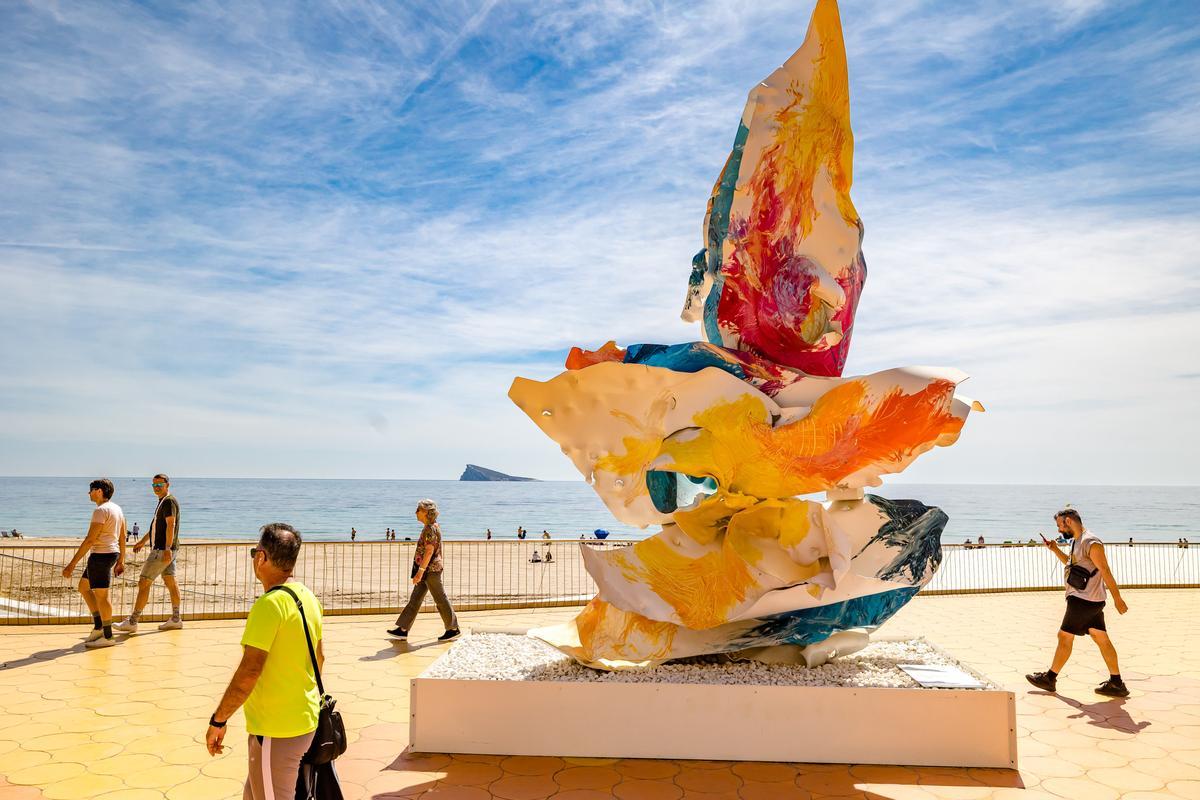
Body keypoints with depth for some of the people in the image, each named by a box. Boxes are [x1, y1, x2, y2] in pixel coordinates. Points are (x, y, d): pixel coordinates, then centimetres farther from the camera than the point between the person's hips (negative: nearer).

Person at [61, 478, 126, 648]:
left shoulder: (101, 510, -16)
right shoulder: (117, 509, 13)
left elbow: (89, 540, -21)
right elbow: (122, 537, 17)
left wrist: (72, 564, -19)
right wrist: (120, 561, 23)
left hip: (101, 556, -10)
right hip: (112, 553, 10)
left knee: (101, 596, -2)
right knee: (83, 587, 20)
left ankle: (107, 637, 6)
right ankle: (98, 627, 21)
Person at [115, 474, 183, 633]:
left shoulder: (169, 501, -14)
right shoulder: (163, 501, 19)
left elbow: (170, 525, -24)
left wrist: (167, 548, -31)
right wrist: (143, 541, 35)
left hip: (163, 550, -10)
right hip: (165, 550, 10)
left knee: (144, 583, -7)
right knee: (170, 582, 10)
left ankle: (132, 622, -4)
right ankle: (176, 619, 14)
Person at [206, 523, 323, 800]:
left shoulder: (270, 604, -21)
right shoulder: (308, 597, 6)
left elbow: (249, 671, -24)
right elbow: (319, 657, 16)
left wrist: (218, 720, -15)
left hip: (276, 732, -9)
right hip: (305, 722, 9)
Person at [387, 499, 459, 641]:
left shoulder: (430, 529, -17)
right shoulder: (431, 527, 13)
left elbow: (429, 551, -24)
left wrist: (420, 571, -26)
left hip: (431, 570, -10)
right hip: (428, 570, 10)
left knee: (441, 600, -1)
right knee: (415, 599, 10)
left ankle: (453, 629, 9)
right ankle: (403, 629, 13)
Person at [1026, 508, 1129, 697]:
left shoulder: (1091, 543, -17)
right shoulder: (1076, 541, 13)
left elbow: (1105, 572, -17)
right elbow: (1072, 564, 29)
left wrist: (1117, 599, -16)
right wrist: (1055, 550, 14)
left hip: (1084, 601, -10)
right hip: (1091, 602, 10)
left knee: (1065, 636, -1)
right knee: (1101, 639, 10)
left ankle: (1050, 679, 8)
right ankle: (1116, 684, 14)